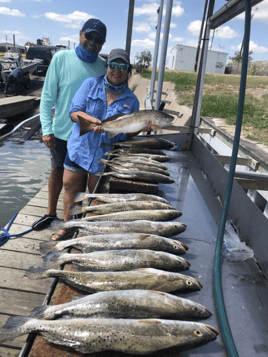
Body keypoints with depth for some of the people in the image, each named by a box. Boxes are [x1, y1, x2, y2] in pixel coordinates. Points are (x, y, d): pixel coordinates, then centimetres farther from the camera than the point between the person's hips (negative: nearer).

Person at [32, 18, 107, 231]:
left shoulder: (103, 67, -3)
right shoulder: (61, 58, -7)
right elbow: (48, 95, -5)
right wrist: (46, 128, -11)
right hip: (61, 131, 0)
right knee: (57, 171, 14)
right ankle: (51, 212, 33)